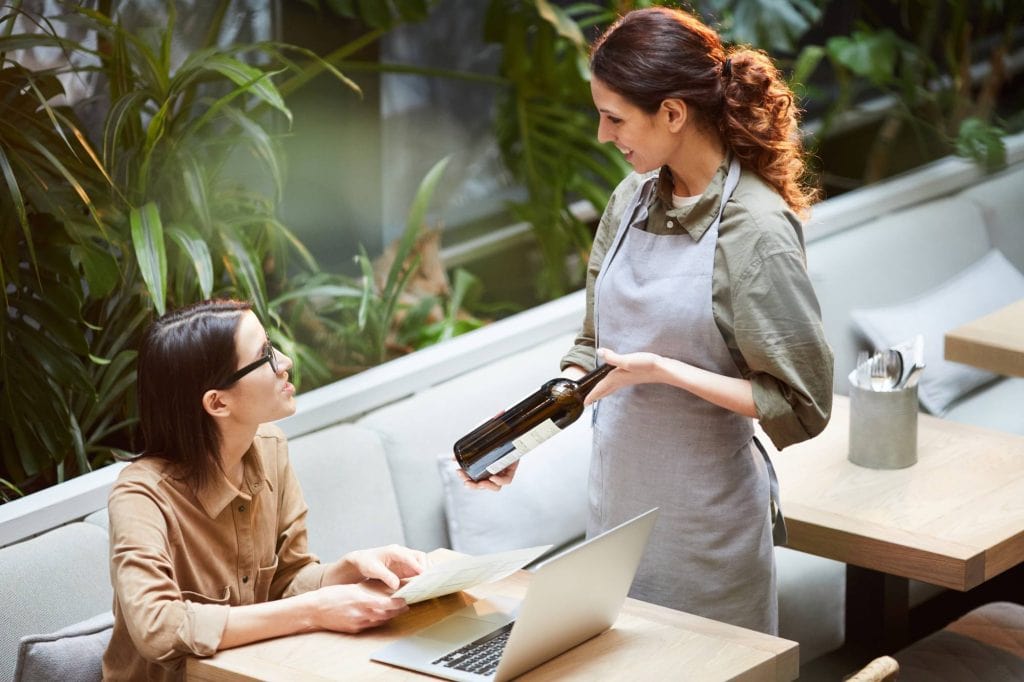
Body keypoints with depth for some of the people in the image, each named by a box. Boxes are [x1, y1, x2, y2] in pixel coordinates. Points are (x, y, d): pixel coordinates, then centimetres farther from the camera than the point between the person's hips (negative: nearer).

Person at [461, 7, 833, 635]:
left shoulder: (754, 229, -17)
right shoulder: (633, 200, 3)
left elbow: (800, 404, -16)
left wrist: (664, 371, -22)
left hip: (703, 522, -6)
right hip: (617, 500, 6)